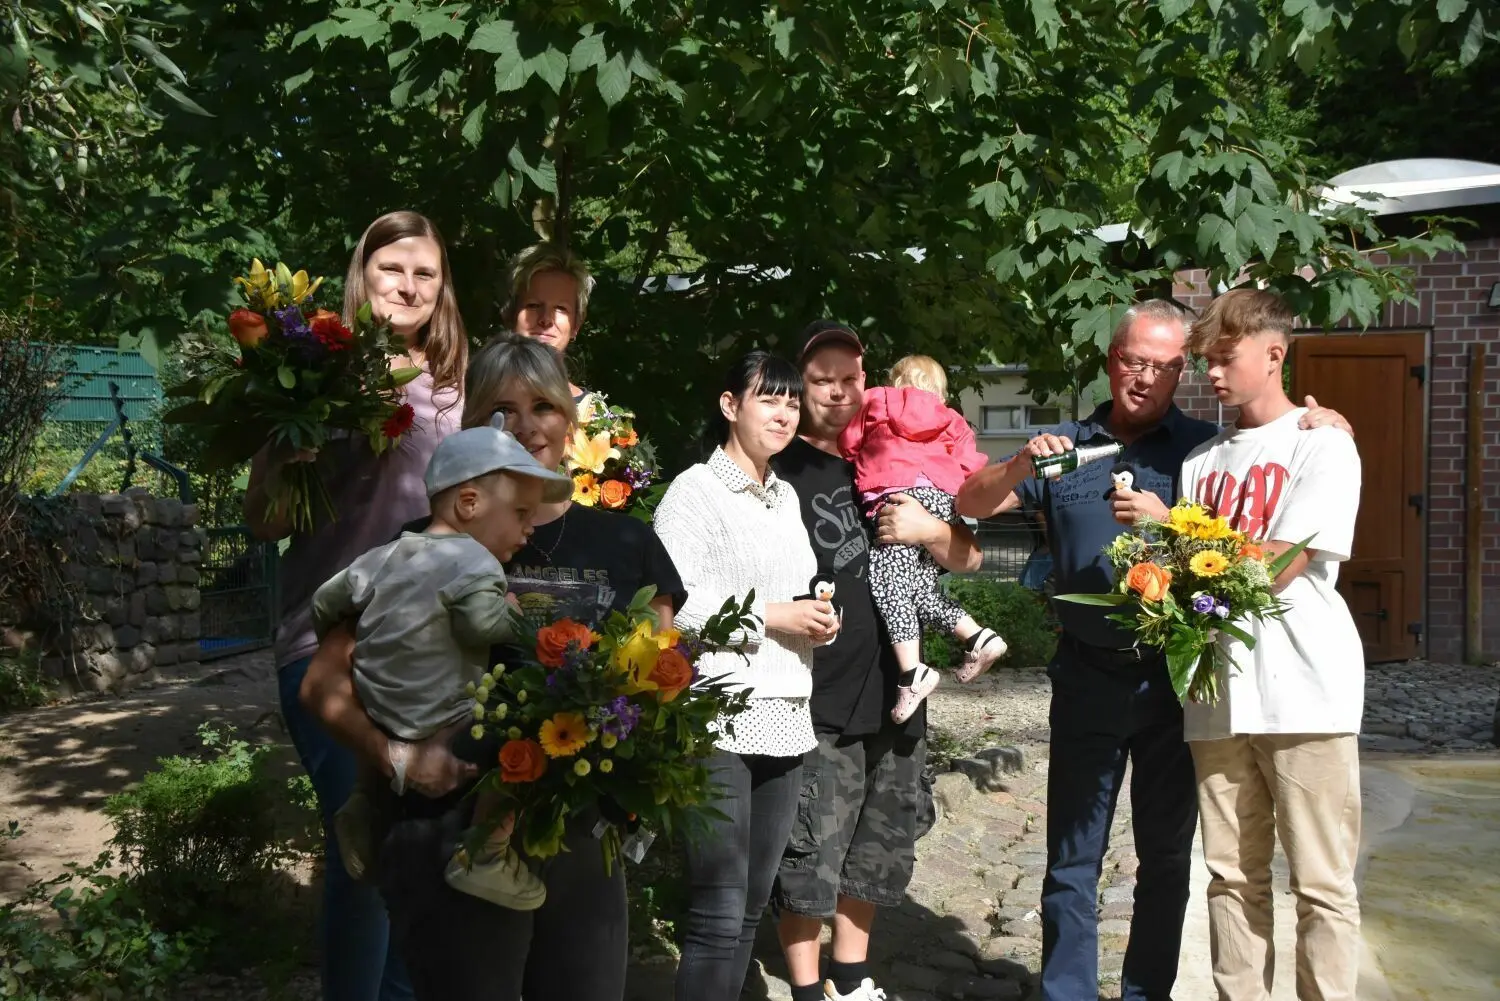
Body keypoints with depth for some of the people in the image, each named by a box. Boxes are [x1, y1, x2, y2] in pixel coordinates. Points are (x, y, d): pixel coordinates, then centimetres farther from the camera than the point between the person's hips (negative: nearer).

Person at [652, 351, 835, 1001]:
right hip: (718, 721, -8)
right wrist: (770, 615, -13)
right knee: (719, 915, -9)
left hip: (784, 718, 8)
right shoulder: (695, 490, -3)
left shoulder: (787, 498, 20)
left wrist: (818, 617, 9)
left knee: (751, 908, 11)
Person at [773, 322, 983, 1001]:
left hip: (893, 695, 6)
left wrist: (929, 529, -6)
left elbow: (968, 558, 12)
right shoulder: (783, 471, -5)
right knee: (808, 861, -2)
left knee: (877, 853, 17)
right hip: (817, 702, -6)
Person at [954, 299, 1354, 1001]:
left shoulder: (1203, 445, 1)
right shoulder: (1067, 444, 5)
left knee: (1167, 854, 11)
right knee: (1073, 858, 6)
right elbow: (971, 504, 0)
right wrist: (1022, 465, -20)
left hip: (1173, 675, 0)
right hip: (1089, 674, 0)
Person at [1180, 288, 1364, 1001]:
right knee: (1234, 875, 9)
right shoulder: (1203, 460, 17)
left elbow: (1273, 566, -11)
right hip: (1219, 694, 5)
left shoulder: (1322, 446, -1)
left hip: (1303, 693, -5)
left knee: (1321, 883, 0)